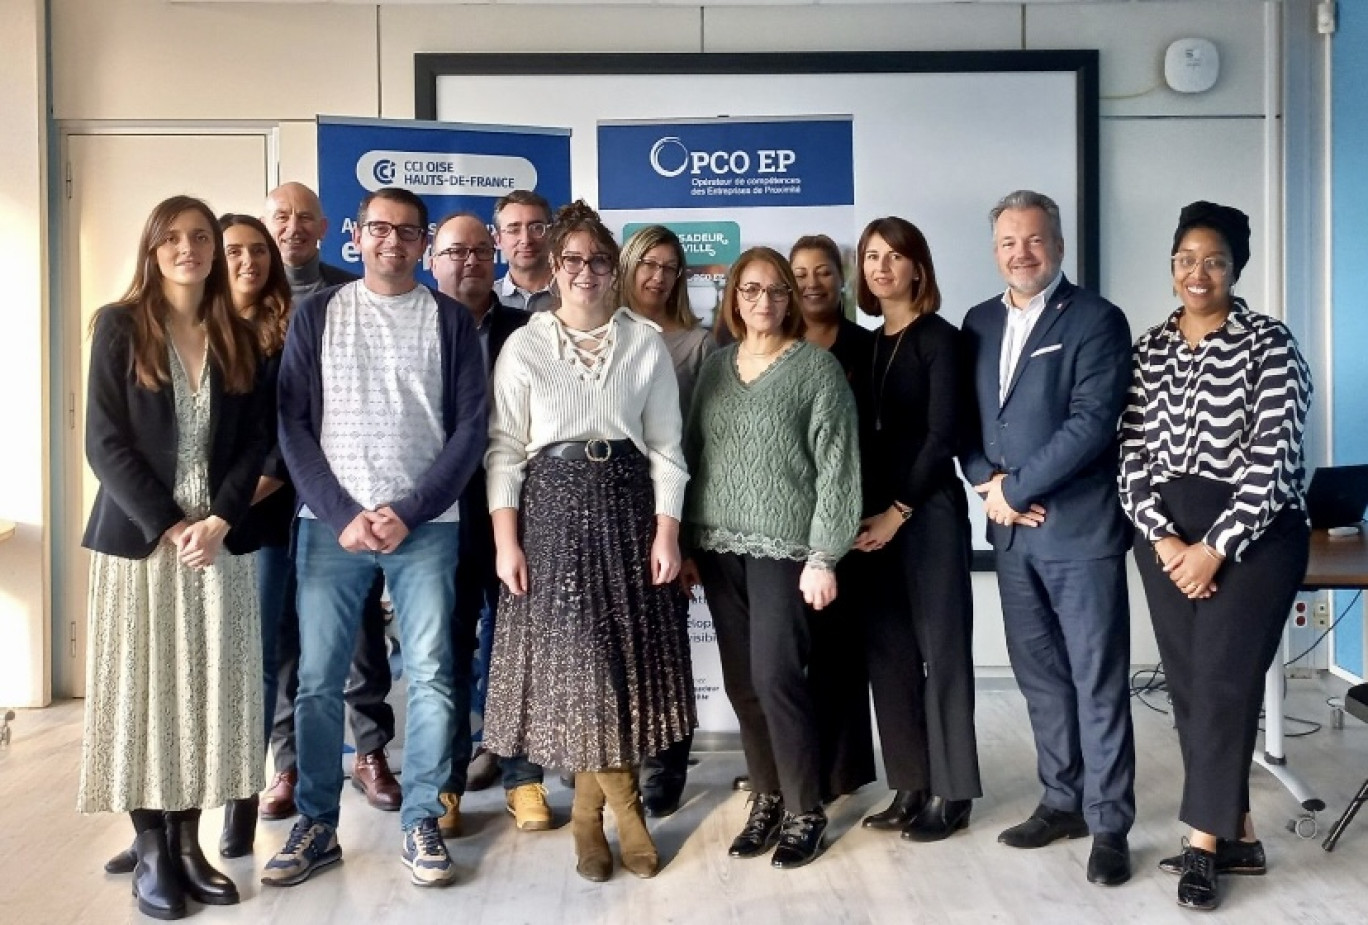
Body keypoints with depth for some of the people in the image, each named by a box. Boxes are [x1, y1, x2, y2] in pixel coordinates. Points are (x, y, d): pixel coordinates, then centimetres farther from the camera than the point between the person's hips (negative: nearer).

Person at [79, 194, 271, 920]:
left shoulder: (238, 335, 9)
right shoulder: (119, 326, 0)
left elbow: (256, 440, 5)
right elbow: (105, 442, -6)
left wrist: (220, 520, -10)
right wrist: (168, 525, -14)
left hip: (218, 538, 3)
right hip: (140, 535, -2)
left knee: (208, 691, 3)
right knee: (144, 689, 1)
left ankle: (189, 843, 14)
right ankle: (150, 852, 11)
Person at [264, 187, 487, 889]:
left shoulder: (450, 320, 7)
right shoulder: (317, 314, 9)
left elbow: (469, 427, 1)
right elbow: (294, 424, 3)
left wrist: (408, 513, -9)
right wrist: (343, 515, -8)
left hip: (425, 524, 0)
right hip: (330, 523, 1)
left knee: (430, 676, 0)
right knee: (318, 679, 3)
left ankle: (421, 823, 13)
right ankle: (316, 823, 17)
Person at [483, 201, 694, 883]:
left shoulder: (646, 343, 5)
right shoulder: (523, 346, 3)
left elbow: (666, 446, 4)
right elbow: (503, 449, 0)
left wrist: (667, 531, -3)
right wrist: (505, 540, -7)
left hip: (626, 505, 1)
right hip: (552, 507, -1)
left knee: (624, 654, 2)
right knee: (575, 656, -2)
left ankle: (589, 815, 20)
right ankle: (623, 810, 17)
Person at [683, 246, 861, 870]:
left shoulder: (817, 366, -3)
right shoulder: (715, 366, 12)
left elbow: (836, 465, -8)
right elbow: (692, 455, 13)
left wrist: (824, 556, -13)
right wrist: (686, 541, 7)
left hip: (785, 547, -5)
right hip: (720, 547, 5)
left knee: (776, 678, -7)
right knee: (741, 682, 7)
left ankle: (806, 812, 9)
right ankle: (766, 799, 22)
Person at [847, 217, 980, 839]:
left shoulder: (940, 339, -4)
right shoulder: (864, 346, 13)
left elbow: (944, 434, -11)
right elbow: (862, 437, 12)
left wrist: (899, 511, -12)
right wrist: (867, 513, 1)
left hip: (928, 512, -6)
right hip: (872, 517, 6)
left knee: (940, 649, 1)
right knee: (889, 652, 8)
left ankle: (950, 793, 11)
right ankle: (910, 787, 18)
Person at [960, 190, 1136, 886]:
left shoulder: (1097, 320, -7)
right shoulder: (979, 323, 12)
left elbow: (1091, 423, -16)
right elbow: (965, 418, 12)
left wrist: (1015, 489, -15)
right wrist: (987, 483, -6)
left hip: (1081, 528, -6)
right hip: (1012, 531, 6)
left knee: (1098, 681, 2)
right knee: (1040, 677, 14)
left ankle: (1109, 823, 14)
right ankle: (1062, 802, 28)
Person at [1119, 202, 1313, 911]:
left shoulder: (1269, 344, -4)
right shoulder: (1148, 349, 9)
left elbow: (1273, 458, -11)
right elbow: (1133, 453, 5)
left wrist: (1215, 547, -14)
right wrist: (1162, 536, -8)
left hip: (1252, 535, -4)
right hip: (1166, 537, 5)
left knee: (1222, 684, -5)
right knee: (1190, 686, 7)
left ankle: (1204, 843, 6)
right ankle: (1238, 836, 19)